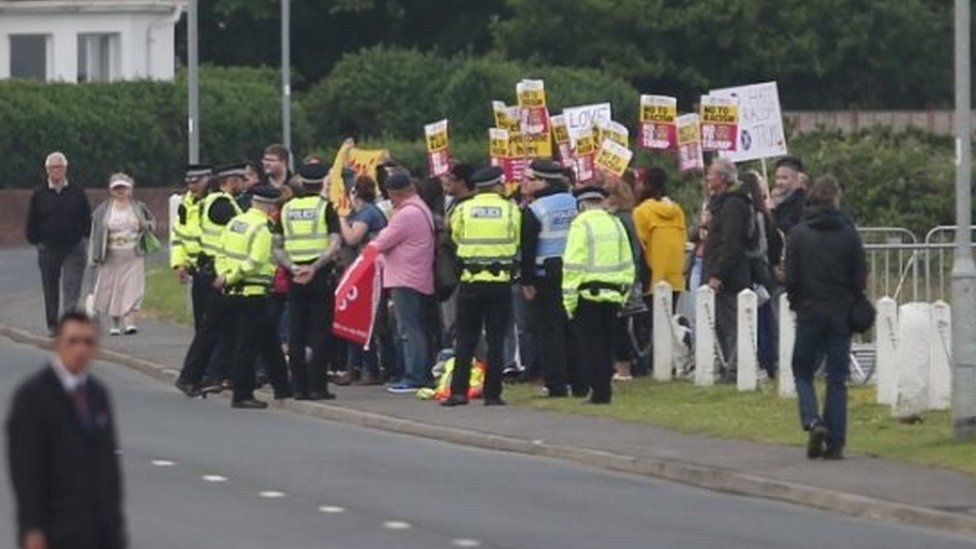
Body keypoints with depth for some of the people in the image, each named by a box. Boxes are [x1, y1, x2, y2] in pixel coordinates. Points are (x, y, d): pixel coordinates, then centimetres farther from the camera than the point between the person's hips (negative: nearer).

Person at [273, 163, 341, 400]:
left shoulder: (287, 209, 8)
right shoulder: (325, 207, -4)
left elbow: (277, 247, 2)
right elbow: (335, 245, -15)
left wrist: (292, 267, -9)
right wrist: (315, 267, -19)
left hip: (295, 277, 4)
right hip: (321, 275, -4)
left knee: (296, 334, 8)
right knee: (320, 332, 0)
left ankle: (300, 386, 7)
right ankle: (317, 386, -4)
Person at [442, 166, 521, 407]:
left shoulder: (462, 210, -1)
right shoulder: (511, 210, -1)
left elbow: (456, 238, 8)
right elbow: (516, 243, 7)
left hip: (470, 281, 0)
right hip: (501, 281, 0)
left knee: (465, 339, 5)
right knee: (496, 341, 4)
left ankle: (459, 391, -3)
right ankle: (492, 393, 1)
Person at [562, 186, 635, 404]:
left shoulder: (581, 225, -8)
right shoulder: (616, 224, 10)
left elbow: (572, 266, -11)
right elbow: (628, 264, 15)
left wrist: (569, 299, -7)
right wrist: (623, 293, 22)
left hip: (588, 294, -5)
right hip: (613, 295, 5)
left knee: (591, 345, -1)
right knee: (607, 345, 12)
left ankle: (598, 392, -4)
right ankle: (605, 390, 13)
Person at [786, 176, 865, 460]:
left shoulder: (799, 234, -5)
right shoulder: (848, 234, -4)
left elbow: (790, 277, -5)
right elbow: (860, 278, -1)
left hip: (809, 312, -1)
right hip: (841, 314, 1)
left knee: (803, 371, 14)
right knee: (837, 379, 6)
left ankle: (812, 421, -10)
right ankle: (835, 443, 3)